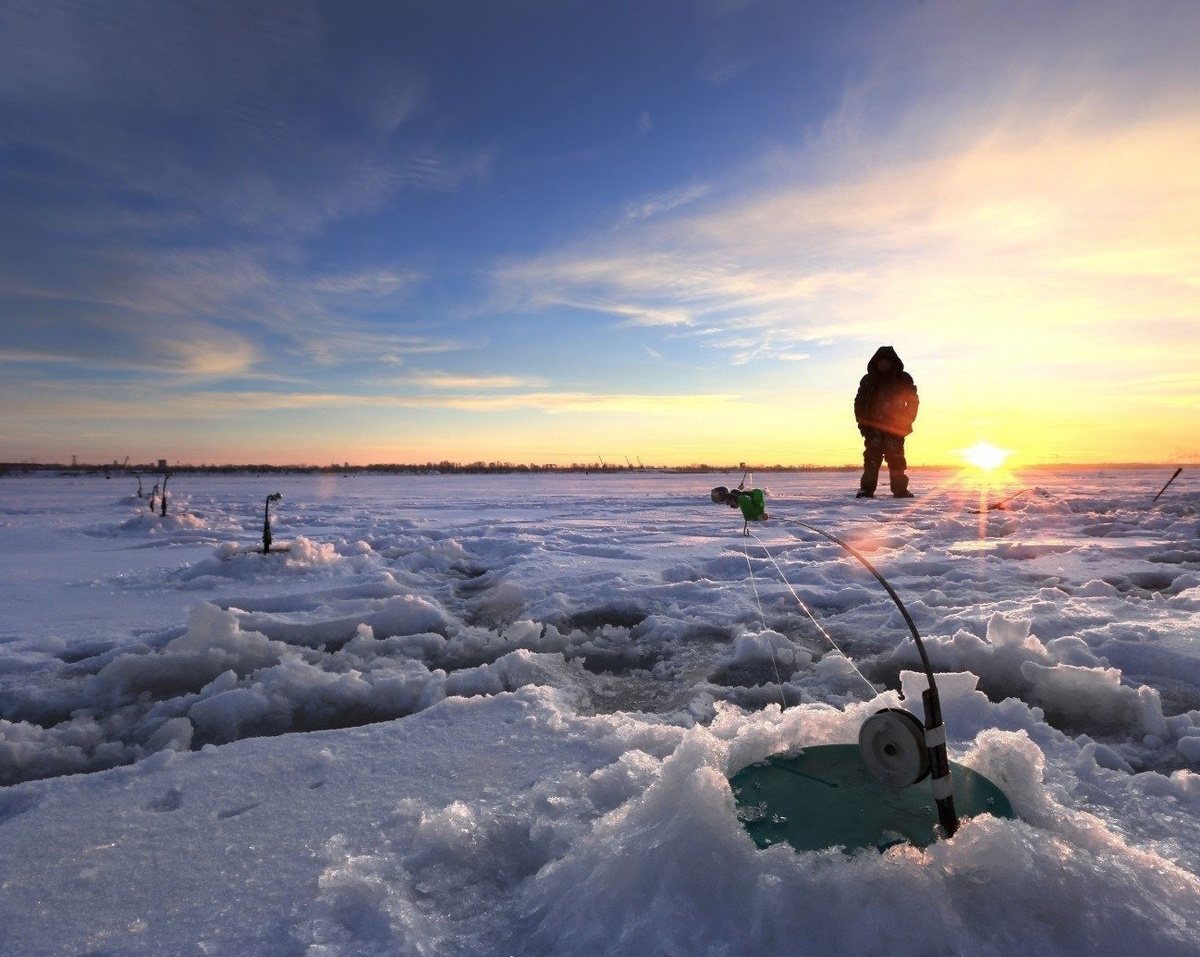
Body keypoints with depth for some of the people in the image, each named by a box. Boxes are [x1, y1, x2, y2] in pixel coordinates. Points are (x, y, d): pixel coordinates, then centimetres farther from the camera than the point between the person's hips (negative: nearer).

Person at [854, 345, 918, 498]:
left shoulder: (903, 379, 9)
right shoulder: (868, 380, 11)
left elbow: (912, 401, 9)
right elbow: (859, 402, 10)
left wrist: (906, 421, -2)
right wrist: (862, 422, -1)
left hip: (895, 427, 0)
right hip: (873, 426, 0)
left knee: (896, 458, -3)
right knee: (872, 457, -9)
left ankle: (900, 489, 1)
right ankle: (867, 488, -12)